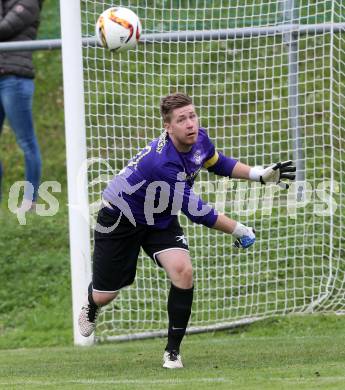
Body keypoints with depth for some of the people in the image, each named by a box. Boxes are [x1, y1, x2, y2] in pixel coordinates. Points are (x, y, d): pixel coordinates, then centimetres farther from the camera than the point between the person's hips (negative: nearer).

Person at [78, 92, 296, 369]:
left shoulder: (199, 139, -16)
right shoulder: (162, 162, -41)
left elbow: (219, 163, 9)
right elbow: (196, 211, -35)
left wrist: (260, 175, -3)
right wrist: (240, 231, -25)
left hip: (161, 219, 6)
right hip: (120, 219, -6)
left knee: (183, 272, -20)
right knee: (105, 294, 8)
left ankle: (173, 351, -6)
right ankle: (91, 307, 50)